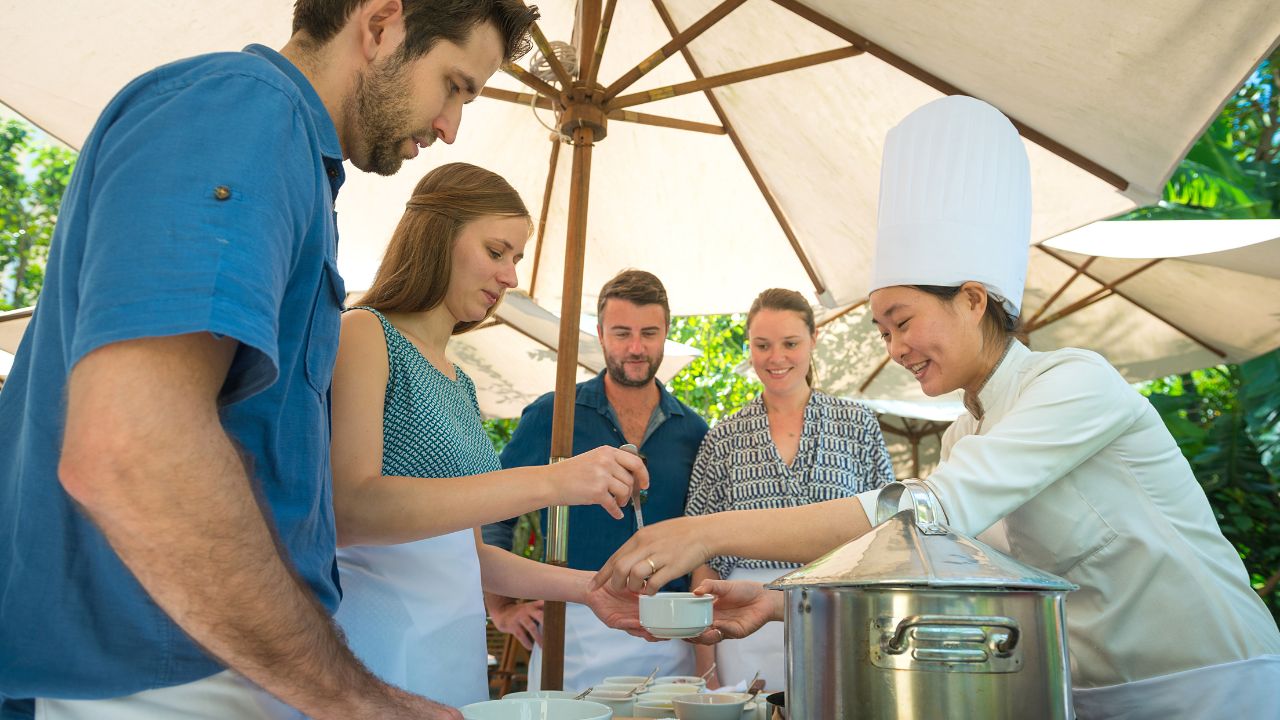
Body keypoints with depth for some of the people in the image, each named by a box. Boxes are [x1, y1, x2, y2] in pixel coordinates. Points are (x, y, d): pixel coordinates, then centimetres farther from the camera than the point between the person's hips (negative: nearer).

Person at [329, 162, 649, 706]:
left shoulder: (460, 385, 15)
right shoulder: (363, 335, -7)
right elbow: (349, 510, -23)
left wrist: (584, 587, 8)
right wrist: (549, 481, -27)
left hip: (455, 652, 7)